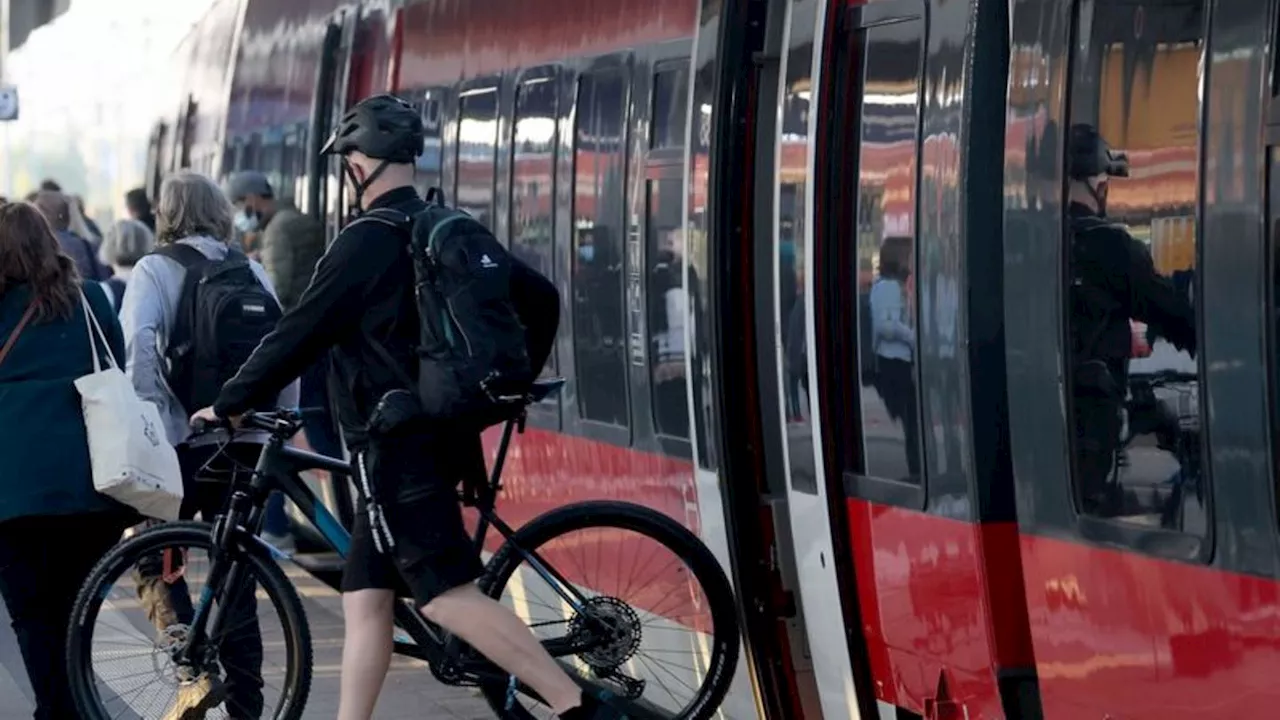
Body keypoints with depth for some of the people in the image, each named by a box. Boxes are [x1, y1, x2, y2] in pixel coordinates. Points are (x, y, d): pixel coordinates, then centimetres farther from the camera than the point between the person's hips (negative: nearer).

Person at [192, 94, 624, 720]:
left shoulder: (368, 242, -14)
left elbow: (298, 337, -12)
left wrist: (227, 405, -1)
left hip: (398, 448, -9)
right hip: (439, 432, 10)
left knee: (449, 597, -12)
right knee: (365, 594, 12)